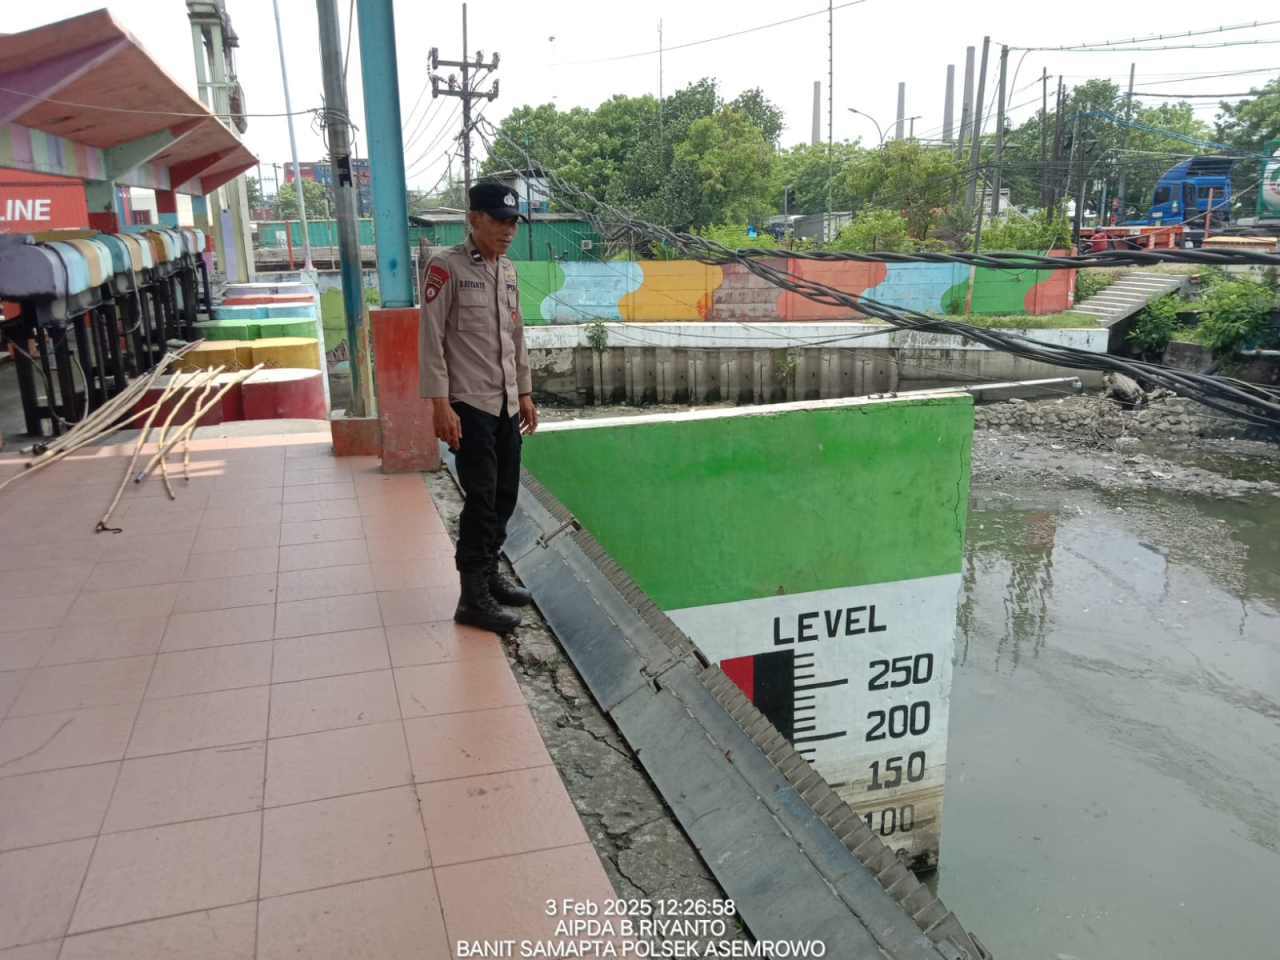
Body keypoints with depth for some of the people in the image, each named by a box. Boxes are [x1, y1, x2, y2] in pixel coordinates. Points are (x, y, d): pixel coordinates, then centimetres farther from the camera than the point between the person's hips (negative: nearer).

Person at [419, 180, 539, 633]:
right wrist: (440, 404, -18)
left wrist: (524, 393, 16)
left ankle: (489, 573, 24)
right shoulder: (447, 267, -10)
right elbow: (430, 339, -13)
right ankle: (473, 597, 1)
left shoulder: (508, 270, 12)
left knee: (504, 495, 10)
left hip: (506, 404, 7)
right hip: (469, 404, -7)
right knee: (481, 497, -8)